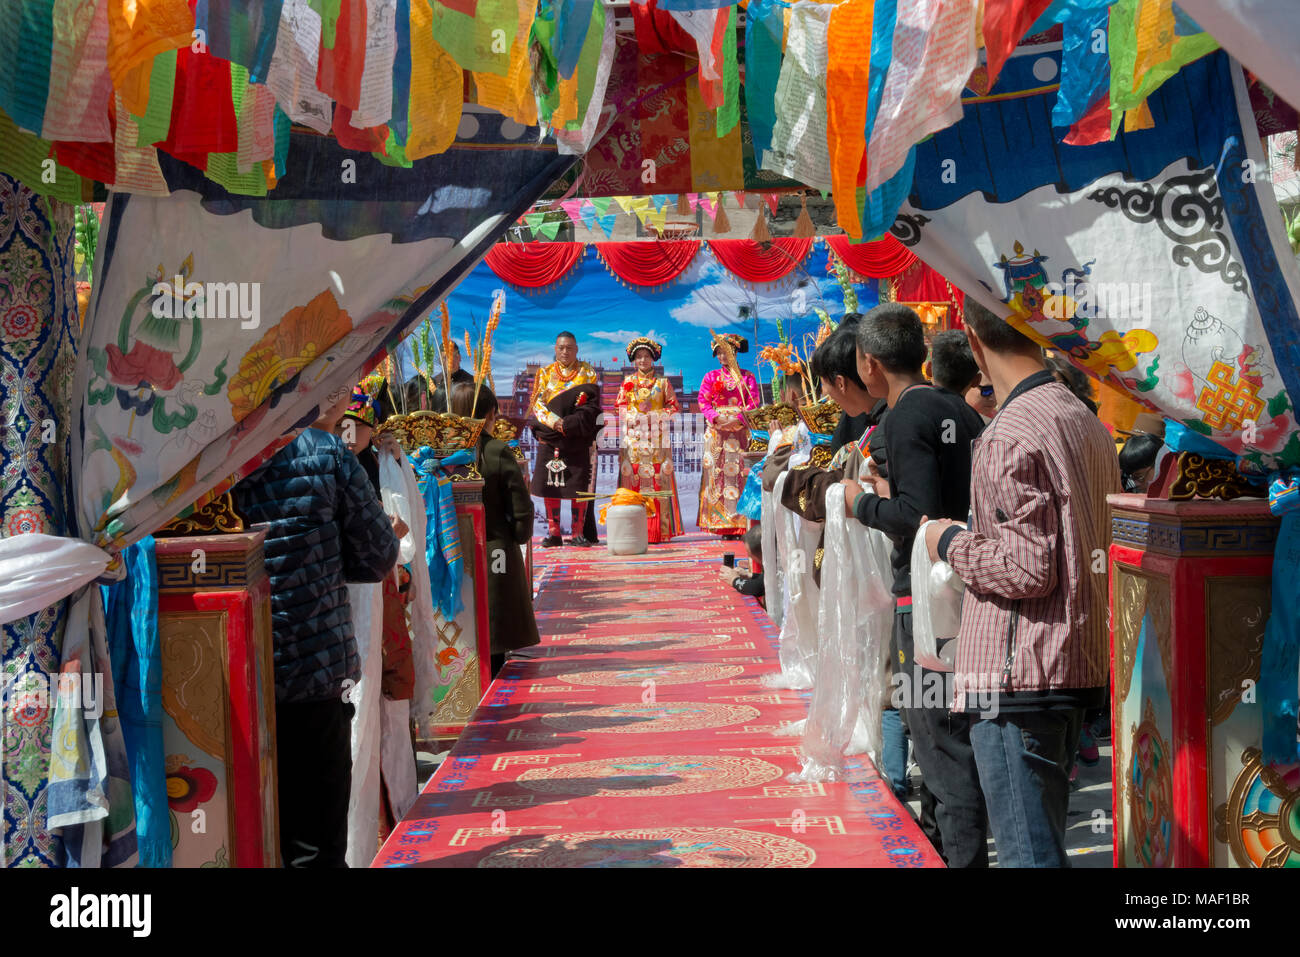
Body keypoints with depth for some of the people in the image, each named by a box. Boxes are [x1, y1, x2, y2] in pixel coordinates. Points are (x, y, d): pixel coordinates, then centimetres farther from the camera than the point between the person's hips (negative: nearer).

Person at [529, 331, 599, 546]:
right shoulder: (545, 373, 13)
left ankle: (578, 532, 2)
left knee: (579, 484, -5)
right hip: (550, 436, 1)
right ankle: (553, 532, 5)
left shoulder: (587, 373, 10)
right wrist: (554, 421, -18)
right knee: (549, 483, -2)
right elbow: (537, 403, 1)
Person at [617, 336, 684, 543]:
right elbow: (621, 408, 11)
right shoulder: (628, 382, 14)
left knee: (658, 480, -6)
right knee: (634, 478, -6)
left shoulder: (662, 383, 11)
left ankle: (659, 530, -4)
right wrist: (633, 416, -9)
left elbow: (674, 407, 7)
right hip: (634, 438, 1)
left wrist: (656, 413, -9)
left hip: (657, 439, -1)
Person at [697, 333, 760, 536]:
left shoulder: (747, 377, 10)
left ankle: (740, 521, -8)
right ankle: (721, 522, -4)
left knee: (739, 471, -7)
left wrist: (738, 420, -14)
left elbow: (753, 402, 1)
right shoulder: (710, 377, 13)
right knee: (718, 471, -5)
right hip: (717, 430, 1)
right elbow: (703, 401, 5)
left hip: (740, 430, -1)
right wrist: (716, 418, -13)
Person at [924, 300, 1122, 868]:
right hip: (1079, 665, 10)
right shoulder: (1085, 420, 12)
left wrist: (951, 543, -6)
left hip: (1020, 672, -10)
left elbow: (1028, 569, -21)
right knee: (1045, 837, 21)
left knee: (1027, 850, -2)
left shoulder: (1012, 433, -17)